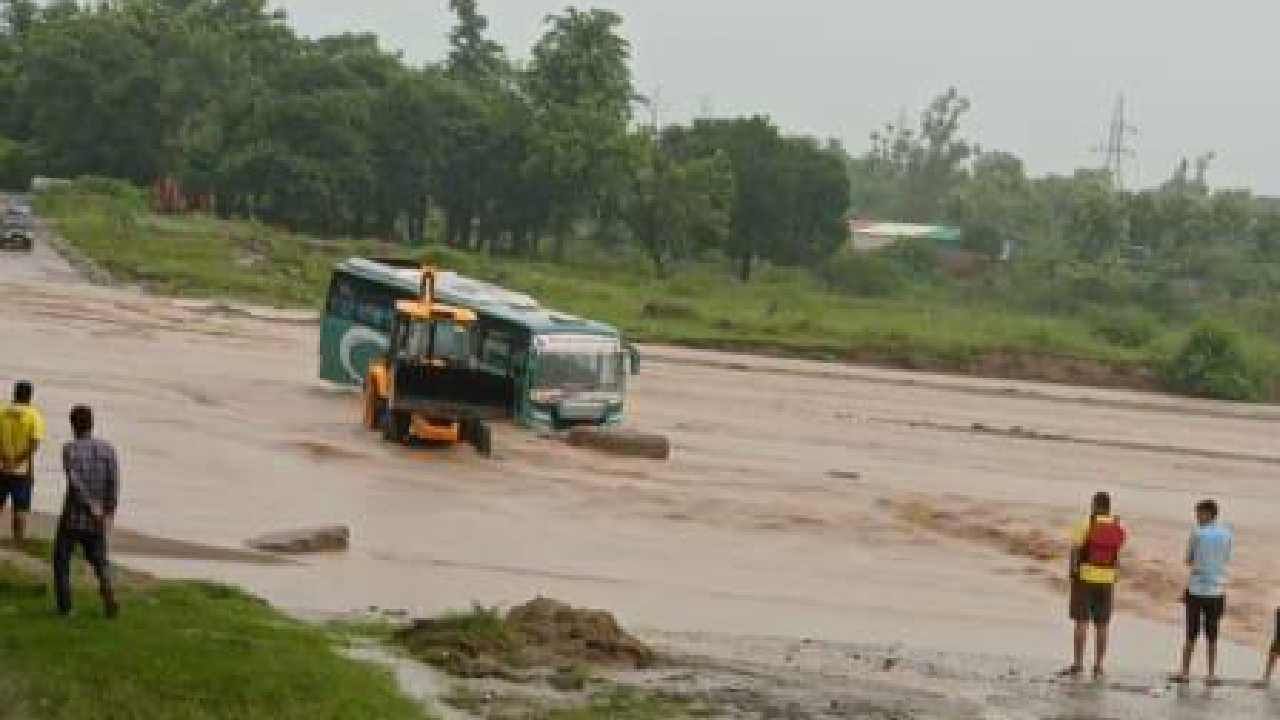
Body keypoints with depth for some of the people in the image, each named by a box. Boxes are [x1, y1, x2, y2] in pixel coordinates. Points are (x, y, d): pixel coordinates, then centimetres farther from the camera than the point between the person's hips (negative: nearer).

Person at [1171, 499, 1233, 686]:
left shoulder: (1198, 533, -7)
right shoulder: (1227, 534, 3)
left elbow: (1189, 561, 0)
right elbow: (1226, 560, 11)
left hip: (1196, 591, -3)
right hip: (1217, 592, 3)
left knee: (1191, 635, 5)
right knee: (1212, 636, 9)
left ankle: (1185, 671, 8)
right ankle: (1211, 674, 8)